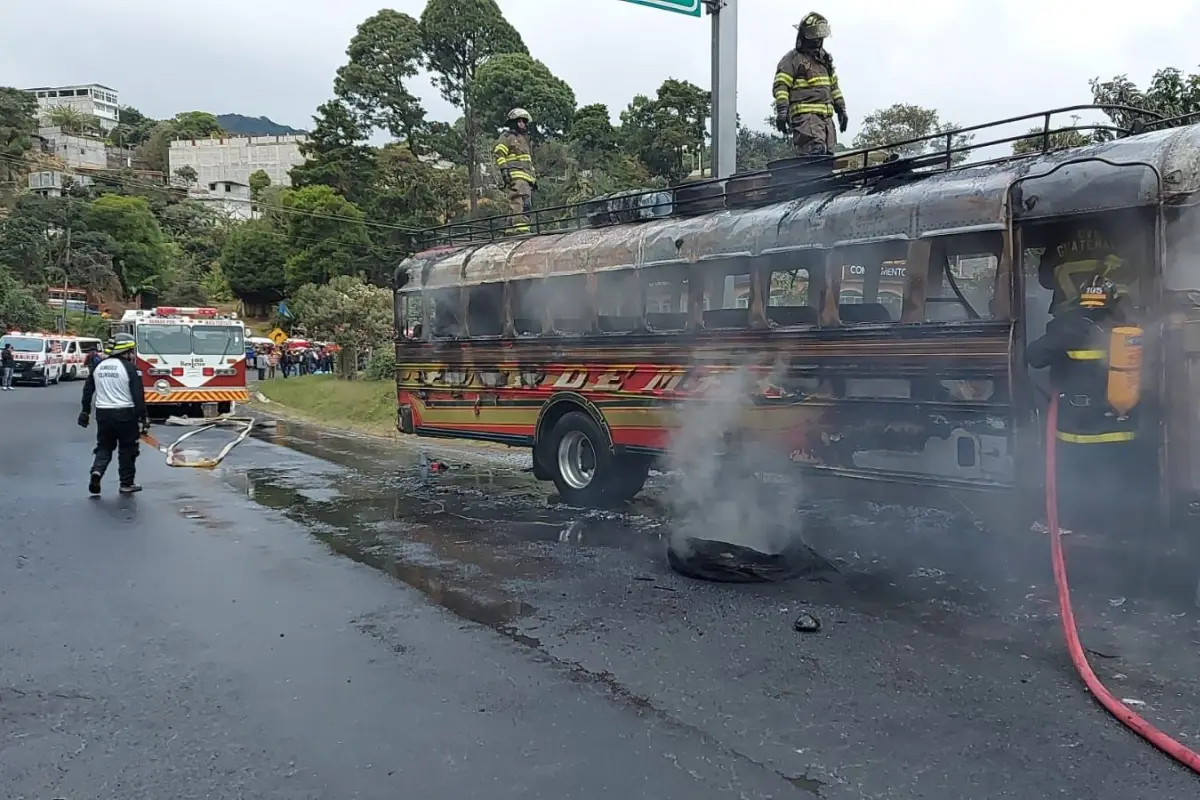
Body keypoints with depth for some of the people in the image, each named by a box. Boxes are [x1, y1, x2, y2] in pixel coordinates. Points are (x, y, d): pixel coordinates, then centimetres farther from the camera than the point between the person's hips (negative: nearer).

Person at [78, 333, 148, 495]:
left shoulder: (98, 367, 8)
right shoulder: (129, 368, -10)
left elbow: (87, 390, 14)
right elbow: (138, 395, -13)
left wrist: (85, 412, 24)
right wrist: (143, 418, -10)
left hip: (103, 414, 5)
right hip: (125, 414, -5)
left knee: (104, 446, 17)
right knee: (127, 449, 7)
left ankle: (97, 471, -7)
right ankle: (127, 483, 12)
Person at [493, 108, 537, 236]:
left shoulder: (525, 139, 32)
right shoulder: (507, 137, 6)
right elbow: (499, 154, -6)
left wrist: (534, 178, 26)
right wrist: (504, 169, -19)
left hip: (527, 177, 9)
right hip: (516, 177, -9)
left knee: (527, 205, 3)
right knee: (521, 203, -22)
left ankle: (511, 230, 4)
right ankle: (520, 228, -31)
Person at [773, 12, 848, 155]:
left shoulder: (825, 59, 24)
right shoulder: (793, 58, 0)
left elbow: (834, 86, 31)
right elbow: (780, 86, -8)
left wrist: (841, 109, 25)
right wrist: (782, 110, -21)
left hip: (826, 116, 8)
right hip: (805, 115, -8)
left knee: (827, 154, 2)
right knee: (816, 150, -25)